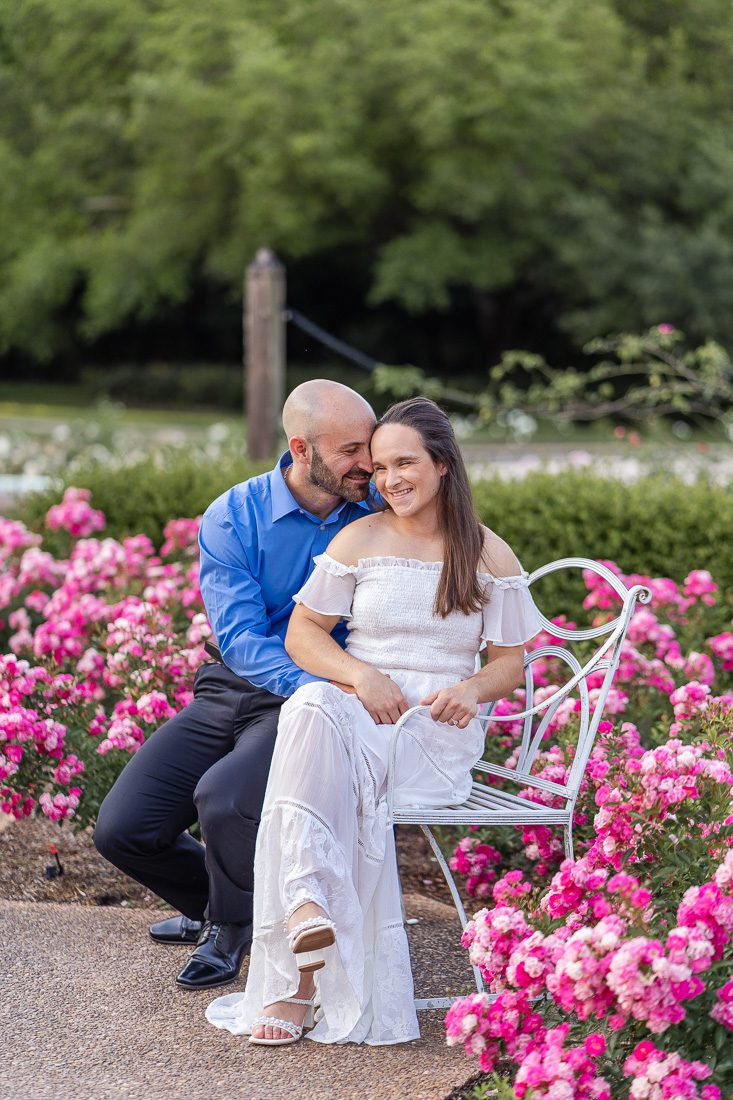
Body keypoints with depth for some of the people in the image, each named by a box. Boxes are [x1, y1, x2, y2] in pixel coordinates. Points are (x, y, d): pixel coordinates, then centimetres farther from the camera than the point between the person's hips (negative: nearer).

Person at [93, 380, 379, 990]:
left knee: (223, 797, -32)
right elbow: (240, 637, -18)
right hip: (230, 691, 3)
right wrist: (321, 689, -34)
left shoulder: (379, 512, -5)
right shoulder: (233, 519, -7)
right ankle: (213, 901, 25)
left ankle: (231, 928, 0)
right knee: (123, 829, -7)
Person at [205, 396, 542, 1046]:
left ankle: (295, 978, -36)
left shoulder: (489, 555, 9)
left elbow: (511, 660, 12)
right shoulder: (359, 540, 10)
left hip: (439, 729, -1)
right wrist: (363, 675, -12)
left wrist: (473, 689, -12)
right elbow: (302, 634, 7)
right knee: (312, 710, -37)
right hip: (356, 706, 1)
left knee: (348, 773, -34)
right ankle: (306, 902, -48)